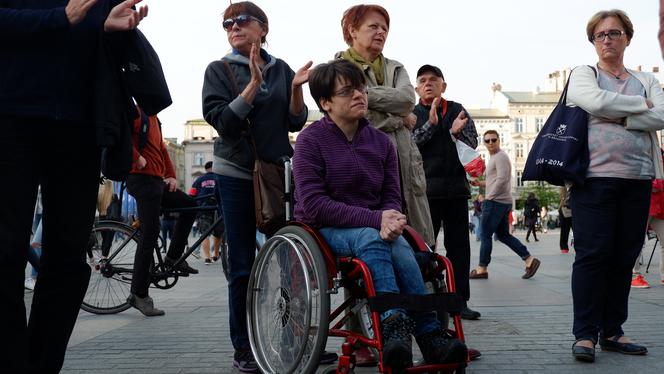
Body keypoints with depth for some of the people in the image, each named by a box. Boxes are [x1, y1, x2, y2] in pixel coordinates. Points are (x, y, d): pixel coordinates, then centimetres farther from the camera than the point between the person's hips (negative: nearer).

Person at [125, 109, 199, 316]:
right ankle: (139, 294, -7)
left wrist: (171, 175, 11)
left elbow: (162, 148, 23)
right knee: (150, 233, -11)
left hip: (156, 181, 10)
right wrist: (137, 157, -17)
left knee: (190, 205, 14)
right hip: (142, 178, -10)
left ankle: (173, 257, 16)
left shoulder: (153, 119, 23)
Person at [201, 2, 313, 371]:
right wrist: (253, 85, -21)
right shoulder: (219, 70, 1)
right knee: (244, 265, -2)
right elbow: (224, 123, -12)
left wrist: (296, 89, -12)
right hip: (238, 174, -2)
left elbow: (296, 122, 5)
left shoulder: (282, 69, 9)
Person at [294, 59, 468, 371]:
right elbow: (313, 204, -16)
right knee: (369, 237, -35)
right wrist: (375, 219, -25)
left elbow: (391, 197, 7)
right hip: (324, 229, -4)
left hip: (374, 228, 4)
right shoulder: (311, 140, -6)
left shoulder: (381, 142, 8)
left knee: (397, 244, -31)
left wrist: (390, 221, -20)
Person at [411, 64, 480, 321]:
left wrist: (457, 132, -15)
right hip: (426, 189, -3)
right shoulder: (412, 115, 6)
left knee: (459, 245, 6)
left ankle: (460, 300, 12)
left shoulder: (457, 110, 12)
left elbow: (472, 143, 5)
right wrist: (430, 124, -16)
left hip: (456, 187, 3)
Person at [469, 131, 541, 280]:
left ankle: (482, 269, 3)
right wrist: (481, 183, 14)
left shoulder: (501, 157, -11)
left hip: (495, 201, -10)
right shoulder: (494, 158, 21)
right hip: (503, 202, 10)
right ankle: (529, 260, 8)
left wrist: (488, 197, -17)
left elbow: (501, 179, -21)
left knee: (486, 235, -3)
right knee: (503, 235, 12)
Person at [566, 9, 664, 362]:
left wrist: (615, 117, -11)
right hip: (595, 177, -4)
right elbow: (597, 102, -14)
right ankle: (585, 333, -1)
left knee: (624, 257, 5)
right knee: (592, 254, -7)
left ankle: (612, 331, 14)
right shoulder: (583, 75, 9)